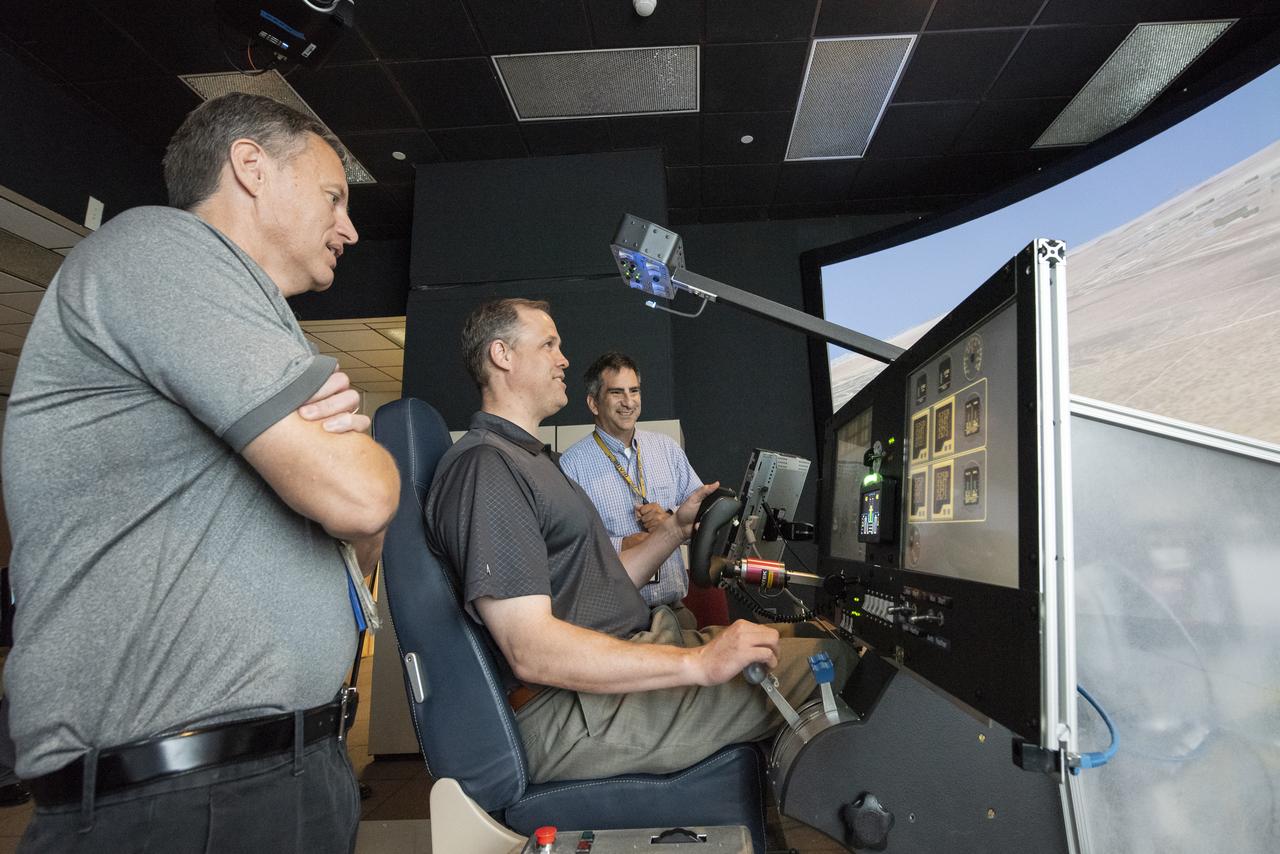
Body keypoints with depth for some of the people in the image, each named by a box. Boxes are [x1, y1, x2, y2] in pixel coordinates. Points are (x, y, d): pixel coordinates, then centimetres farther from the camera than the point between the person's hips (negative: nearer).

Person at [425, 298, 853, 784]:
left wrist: (675, 528, 10)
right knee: (825, 665, -12)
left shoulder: (525, 458, 20)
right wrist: (699, 662, -26)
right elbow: (530, 649, -24)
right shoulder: (485, 466, -15)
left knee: (806, 638, 8)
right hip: (569, 714, -10)